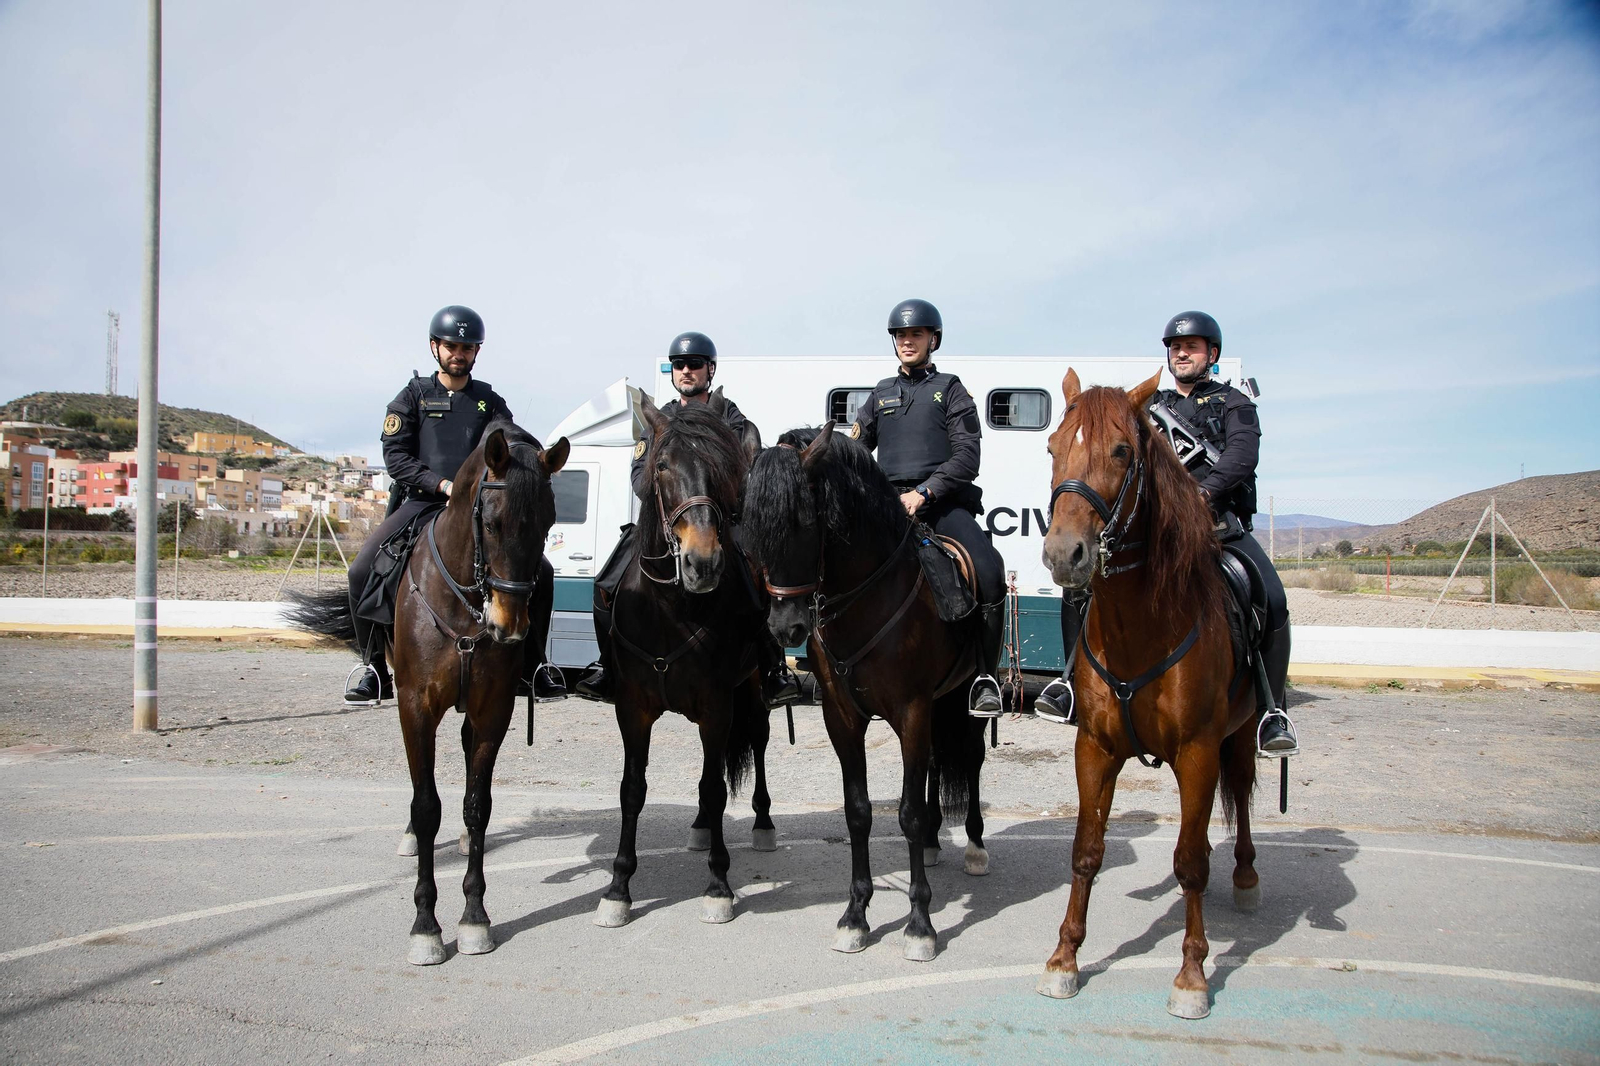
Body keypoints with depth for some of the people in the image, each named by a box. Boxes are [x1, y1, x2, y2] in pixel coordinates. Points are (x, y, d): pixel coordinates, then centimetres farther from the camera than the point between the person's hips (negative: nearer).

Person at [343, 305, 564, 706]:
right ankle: (375, 670, -4)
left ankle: (531, 668, 1)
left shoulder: (489, 401, 14)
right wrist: (444, 485, -14)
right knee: (362, 571, -20)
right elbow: (395, 456, 0)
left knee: (540, 571, -13)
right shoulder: (414, 396, 9)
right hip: (422, 503, -1)